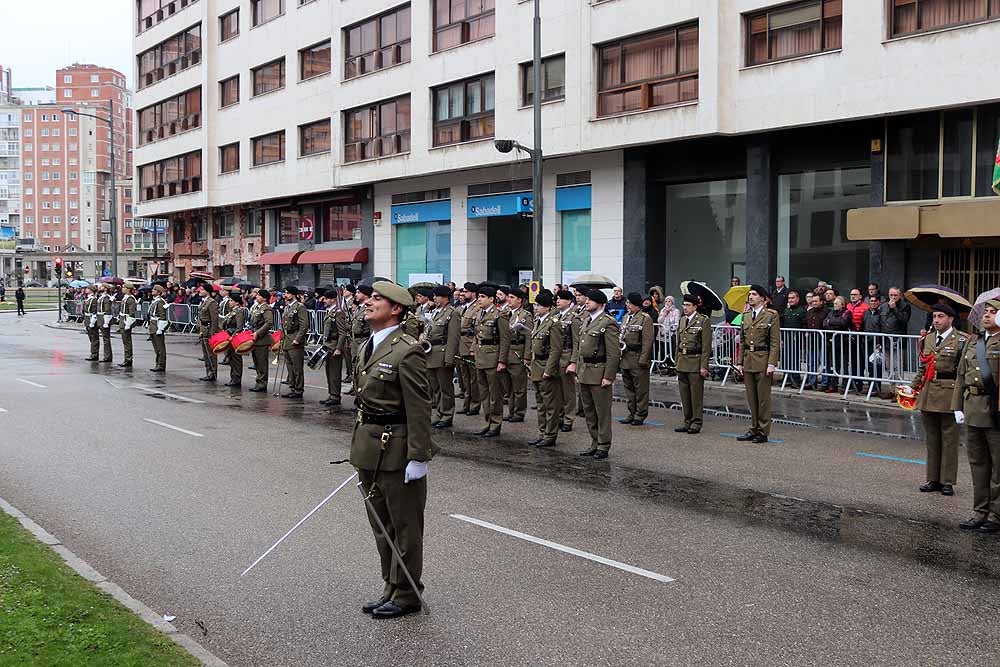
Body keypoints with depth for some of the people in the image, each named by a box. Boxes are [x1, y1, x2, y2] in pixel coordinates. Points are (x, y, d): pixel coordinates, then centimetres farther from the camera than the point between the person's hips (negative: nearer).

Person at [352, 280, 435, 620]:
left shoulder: (407, 352, -17)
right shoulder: (367, 347, 11)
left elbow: (419, 409, -18)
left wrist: (418, 458, -20)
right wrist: (360, 445, 19)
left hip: (395, 451, -9)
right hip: (367, 450, 9)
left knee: (404, 527, 6)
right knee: (381, 525, 19)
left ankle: (406, 595, 20)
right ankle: (391, 588, 33)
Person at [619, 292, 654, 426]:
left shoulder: (645, 319, -9)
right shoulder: (626, 317, 14)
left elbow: (647, 341, -14)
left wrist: (643, 360, -18)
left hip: (638, 359, -8)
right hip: (625, 359, 8)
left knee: (641, 389, 1)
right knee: (629, 388, 13)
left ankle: (641, 415, 8)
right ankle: (632, 413, 23)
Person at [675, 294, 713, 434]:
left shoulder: (704, 320, -7)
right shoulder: (682, 320, 13)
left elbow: (706, 345, -11)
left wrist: (704, 366, -15)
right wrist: (677, 362, 14)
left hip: (695, 362, -6)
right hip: (682, 361, 7)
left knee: (696, 394, -1)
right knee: (684, 394, 10)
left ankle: (697, 422, 8)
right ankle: (688, 421, 19)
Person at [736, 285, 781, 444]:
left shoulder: (771, 315, -4)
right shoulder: (746, 316, 13)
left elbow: (775, 342, -9)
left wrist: (772, 364, -15)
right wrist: (740, 362, 10)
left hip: (763, 360, -6)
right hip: (748, 361, 6)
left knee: (763, 397, 0)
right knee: (751, 398, 10)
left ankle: (763, 432, 7)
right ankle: (754, 429, 19)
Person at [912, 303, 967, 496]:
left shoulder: (962, 340, -5)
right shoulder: (927, 339, 13)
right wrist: (913, 387, 11)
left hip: (949, 395, -5)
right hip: (928, 396, 6)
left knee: (949, 440, 3)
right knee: (931, 439, 11)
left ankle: (947, 481, 11)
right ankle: (933, 479, 20)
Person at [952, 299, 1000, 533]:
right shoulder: (972, 342, 14)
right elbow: (961, 376, 15)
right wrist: (958, 407, 10)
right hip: (973, 409, 6)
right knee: (978, 463, 13)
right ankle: (980, 512, 24)